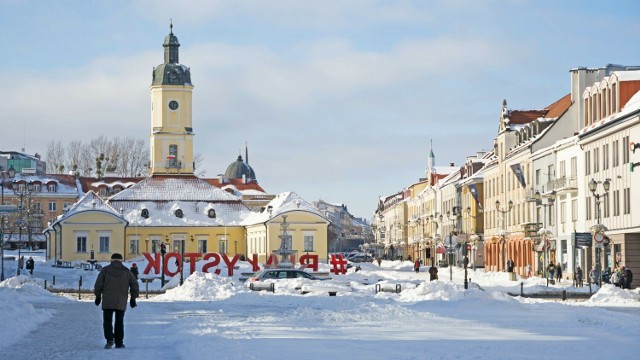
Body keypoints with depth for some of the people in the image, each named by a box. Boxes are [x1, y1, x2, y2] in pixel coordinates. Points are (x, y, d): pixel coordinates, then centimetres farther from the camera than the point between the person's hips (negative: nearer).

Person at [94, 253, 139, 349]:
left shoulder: (105, 270, 5)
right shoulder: (126, 271, 8)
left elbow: (98, 284, -1)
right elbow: (134, 284, 5)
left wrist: (98, 296, 8)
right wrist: (133, 298, 11)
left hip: (107, 301, -1)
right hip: (121, 302, 1)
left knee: (107, 321, 2)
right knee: (119, 322, 12)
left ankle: (110, 339, -17)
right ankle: (119, 342, 12)